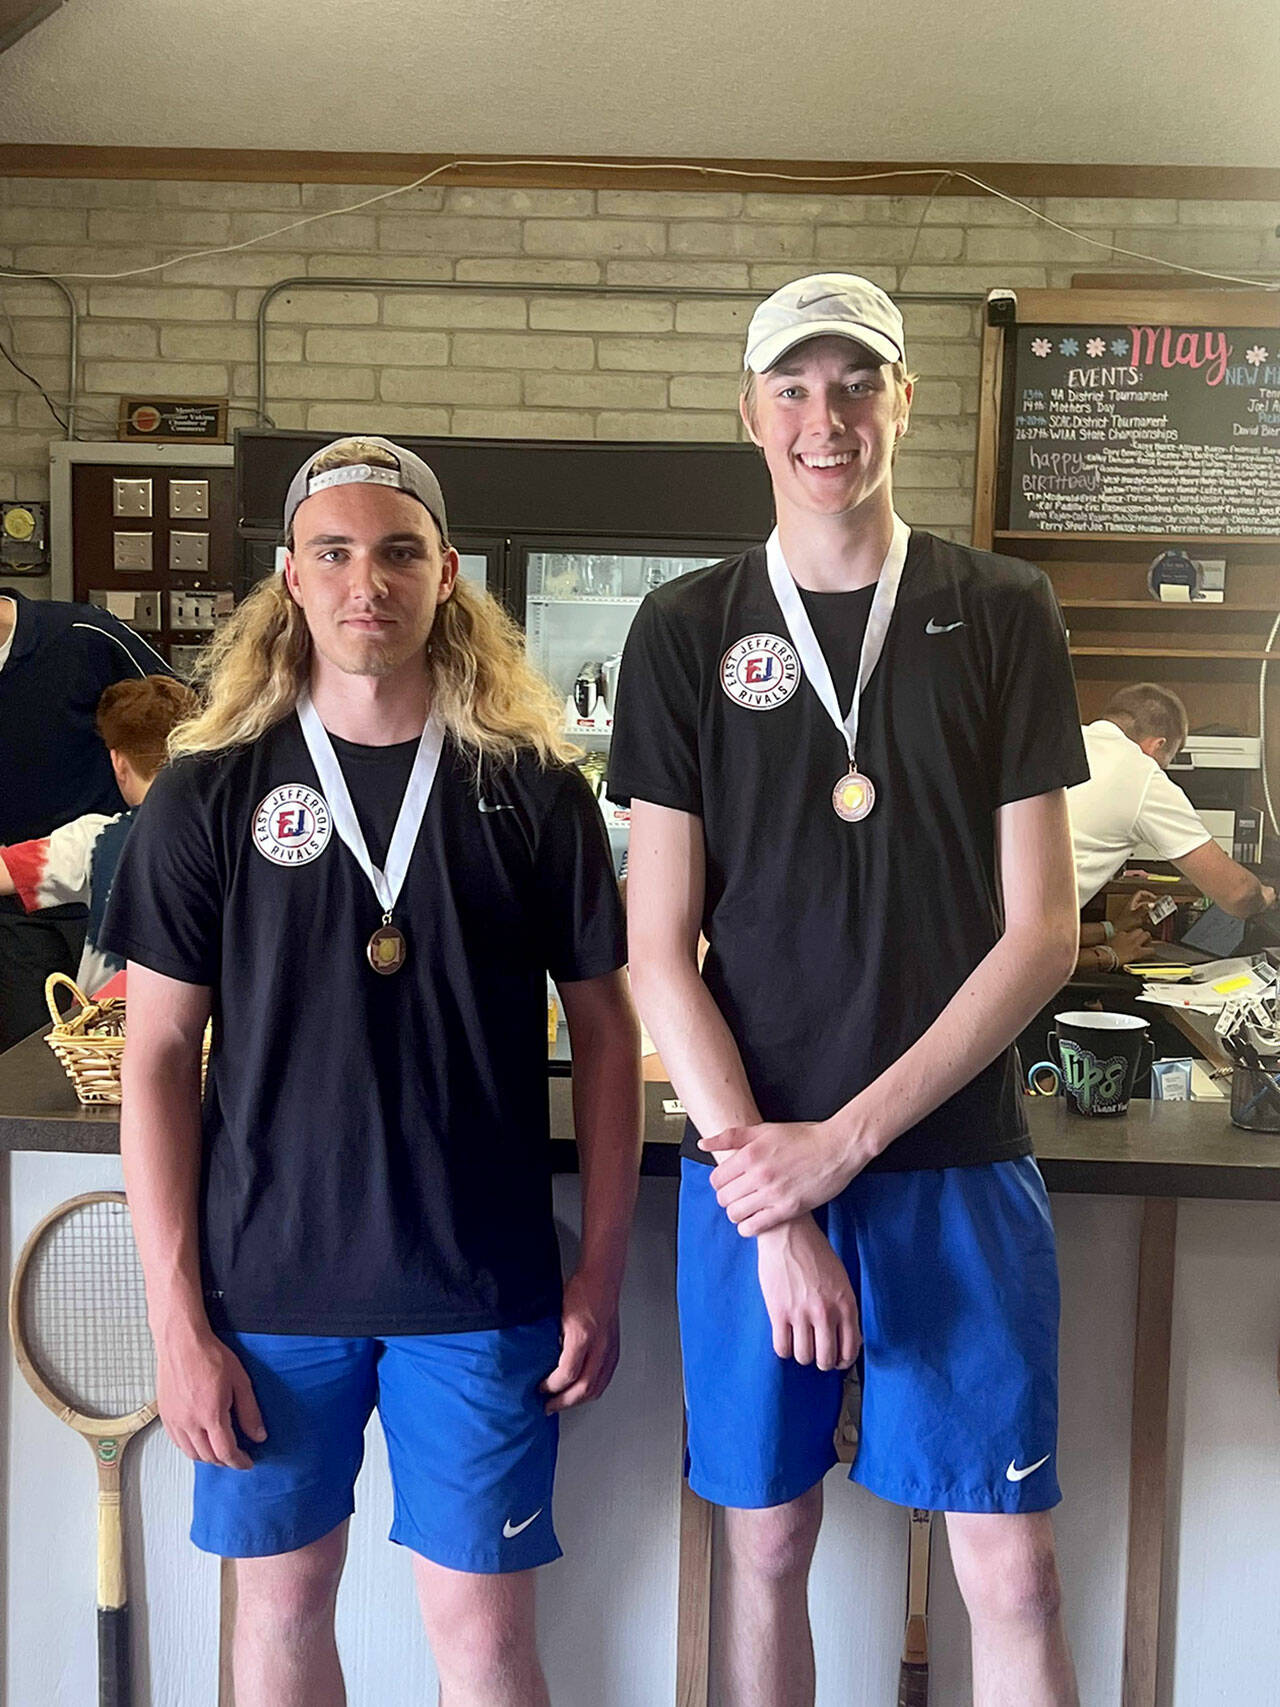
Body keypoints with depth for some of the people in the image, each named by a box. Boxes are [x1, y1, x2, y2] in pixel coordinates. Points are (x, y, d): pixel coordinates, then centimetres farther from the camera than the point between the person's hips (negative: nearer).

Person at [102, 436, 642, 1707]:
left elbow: (603, 1032, 2)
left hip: (482, 1286, 0)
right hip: (267, 1282, 1)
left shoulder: (531, 789, -3)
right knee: (280, 1603, 18)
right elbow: (159, 1055, -1)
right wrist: (176, 1314, -4)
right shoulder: (210, 793, -3)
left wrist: (601, 1275, 0)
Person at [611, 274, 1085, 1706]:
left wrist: (845, 1138, -10)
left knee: (1012, 1571, 7)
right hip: (752, 1162, 0)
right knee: (765, 1546, 13)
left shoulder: (1002, 615, 2)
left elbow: (1041, 929, -2)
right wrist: (769, 1196, -10)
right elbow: (659, 951, -2)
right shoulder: (685, 633, 2)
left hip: (958, 1159, 0)